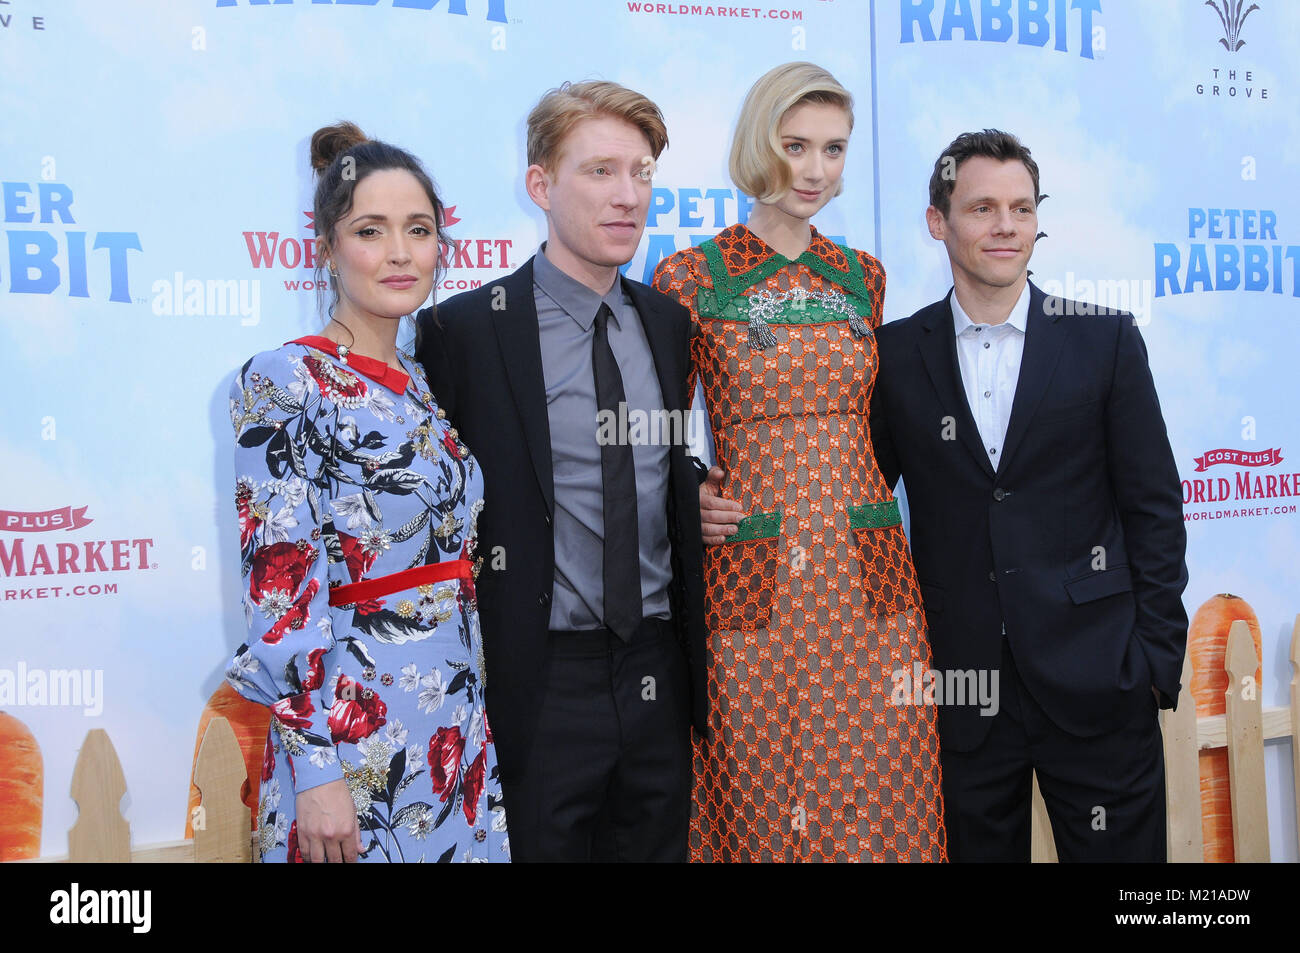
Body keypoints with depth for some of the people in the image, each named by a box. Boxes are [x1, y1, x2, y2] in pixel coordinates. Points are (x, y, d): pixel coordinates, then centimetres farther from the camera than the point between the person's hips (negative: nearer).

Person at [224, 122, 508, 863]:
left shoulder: (421, 386, 10)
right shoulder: (286, 382, -11)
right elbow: (282, 587, -16)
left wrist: (477, 719, 14)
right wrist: (314, 767, -18)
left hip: (457, 729, 7)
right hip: (352, 727, -7)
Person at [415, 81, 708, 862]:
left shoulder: (670, 324, 8)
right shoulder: (464, 330, -9)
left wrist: (700, 501, 2)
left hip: (657, 675, 5)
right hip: (541, 683, -5)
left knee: (659, 845, 16)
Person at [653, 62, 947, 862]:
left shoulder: (865, 278, 11)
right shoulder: (691, 278, -1)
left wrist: (849, 497, 12)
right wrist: (684, 496, -10)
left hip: (870, 581, 4)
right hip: (752, 584, -3)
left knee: (883, 801, 6)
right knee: (760, 806, 3)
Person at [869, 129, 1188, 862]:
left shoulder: (1106, 341, 2)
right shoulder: (897, 355, 3)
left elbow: (1154, 508, 2)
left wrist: (1157, 657, -3)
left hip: (1095, 684, -1)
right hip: (959, 680, 1)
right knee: (978, 846, 11)